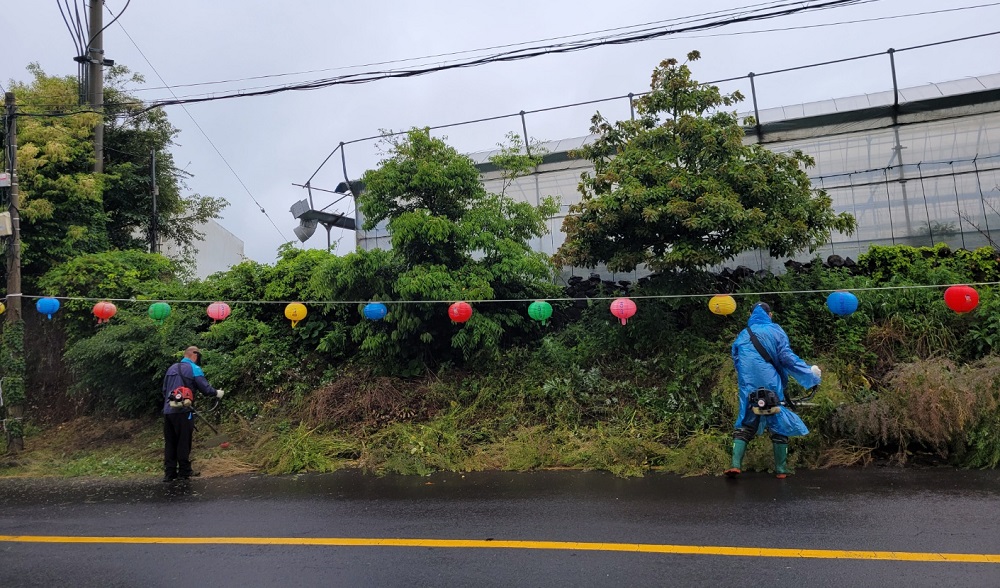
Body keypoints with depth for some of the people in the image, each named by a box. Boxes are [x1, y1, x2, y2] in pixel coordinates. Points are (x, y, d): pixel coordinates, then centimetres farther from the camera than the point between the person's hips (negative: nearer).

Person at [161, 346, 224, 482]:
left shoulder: (171, 368, 16)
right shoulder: (194, 369, -4)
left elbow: (164, 390, 21)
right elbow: (205, 388, -7)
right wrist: (217, 393, 12)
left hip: (168, 411, 6)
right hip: (183, 411, -6)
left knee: (170, 443, 8)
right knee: (184, 442, 1)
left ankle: (169, 473, 8)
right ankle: (184, 471, 5)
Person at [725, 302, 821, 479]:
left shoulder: (742, 335, 11)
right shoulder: (775, 331, 2)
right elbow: (787, 358, -6)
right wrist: (809, 373, 2)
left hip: (749, 389, 3)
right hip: (771, 386, -2)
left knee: (745, 424, 9)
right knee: (778, 425, 9)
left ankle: (736, 464, -5)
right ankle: (781, 469, 11)